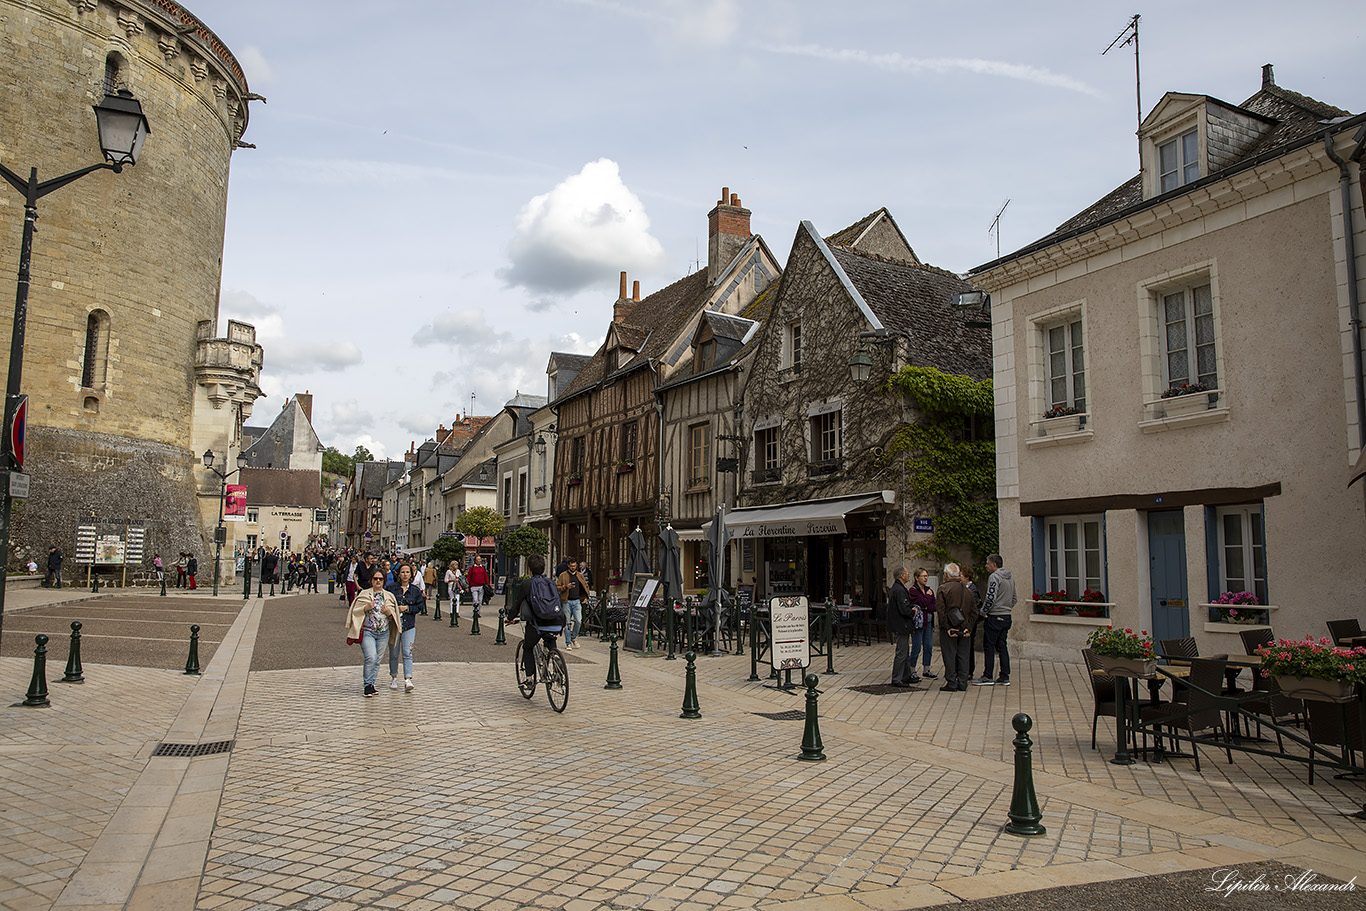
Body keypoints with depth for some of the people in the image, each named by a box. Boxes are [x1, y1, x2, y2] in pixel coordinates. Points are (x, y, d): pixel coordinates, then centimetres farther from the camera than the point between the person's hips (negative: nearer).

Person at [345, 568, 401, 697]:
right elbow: (355, 612, 3)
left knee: (377, 659, 6)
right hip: (367, 632, -3)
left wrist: (389, 612, -7)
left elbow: (394, 617, 14)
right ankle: (368, 685, -6)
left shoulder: (389, 596, 12)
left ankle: (371, 684, 19)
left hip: (383, 633, 3)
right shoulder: (364, 595, 5)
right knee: (371, 657, -18)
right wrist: (366, 608, -13)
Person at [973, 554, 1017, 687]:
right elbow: (1014, 599, 20)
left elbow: (991, 597, -21)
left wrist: (983, 612, -10)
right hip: (1006, 616, 8)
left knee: (989, 647, -3)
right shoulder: (1010, 578, 15)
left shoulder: (994, 577, -13)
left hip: (994, 617, -8)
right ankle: (1005, 677, 10)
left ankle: (987, 677, -1)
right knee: (1002, 647, 11)